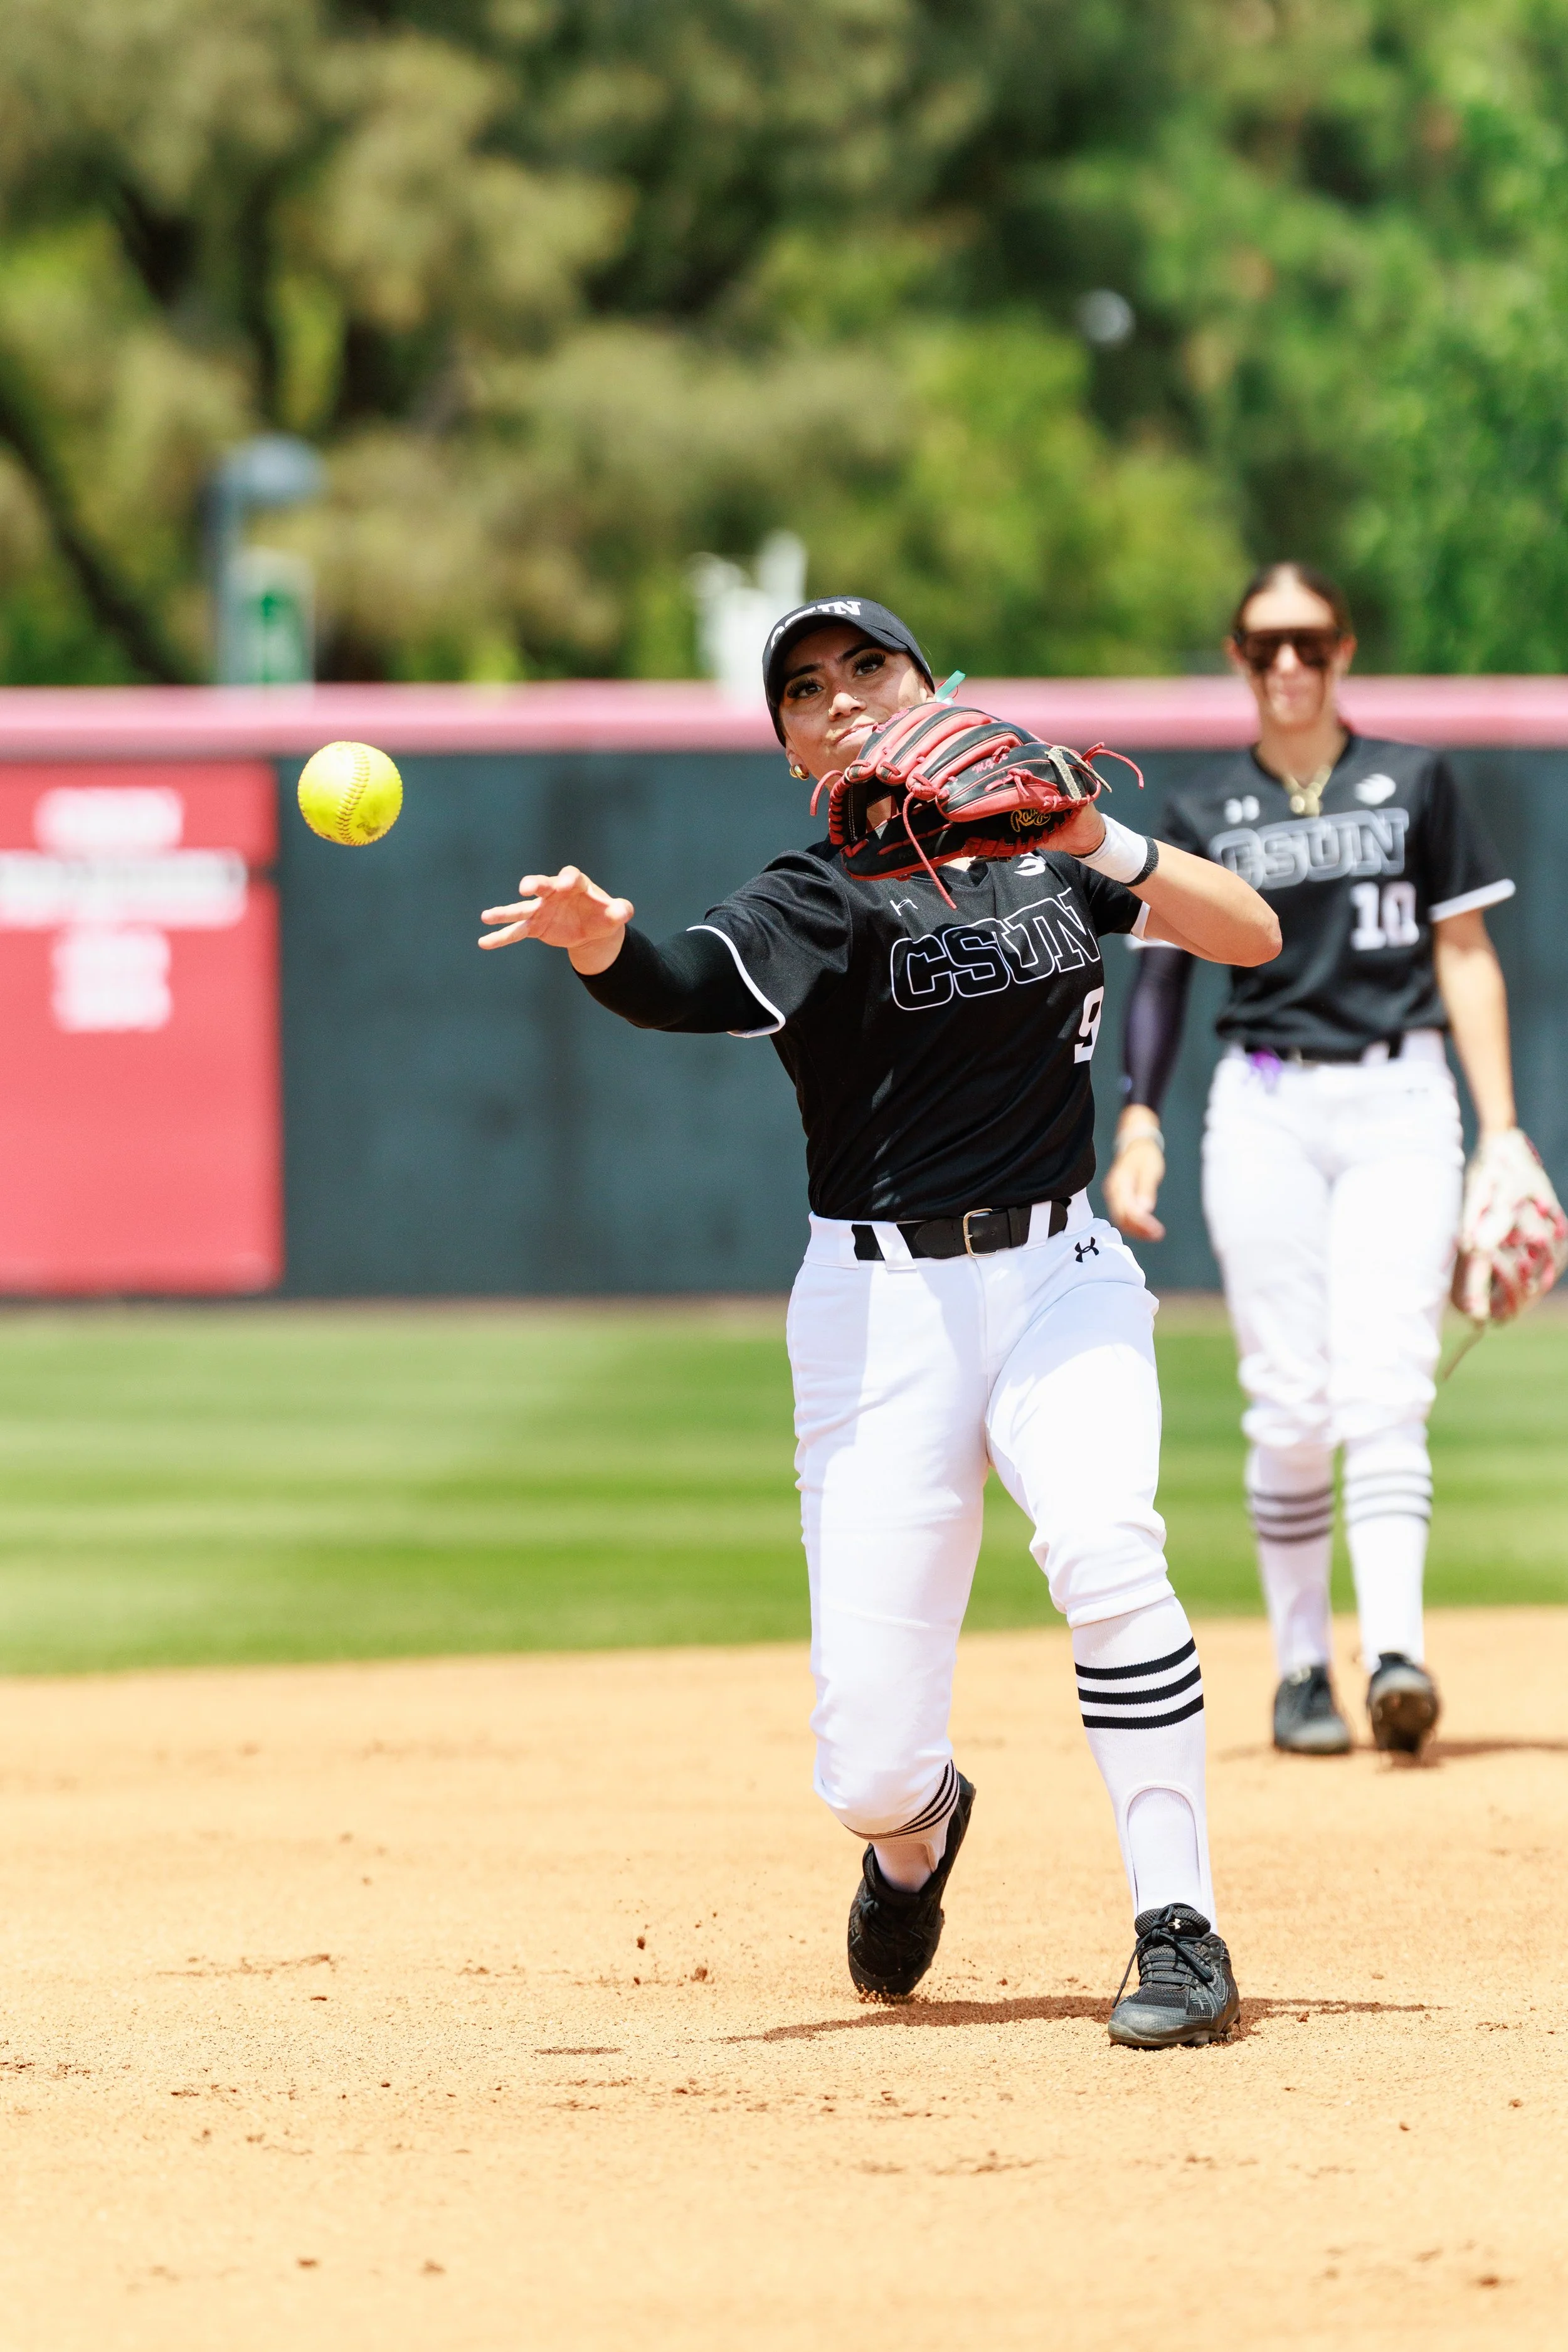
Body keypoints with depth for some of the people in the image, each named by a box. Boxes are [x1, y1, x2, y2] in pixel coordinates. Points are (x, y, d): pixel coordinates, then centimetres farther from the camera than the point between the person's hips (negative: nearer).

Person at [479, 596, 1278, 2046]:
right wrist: (597, 937, -48)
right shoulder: (818, 899, -4)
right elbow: (687, 985, -25)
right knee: (870, 1775, -6)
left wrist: (1101, 846, -12)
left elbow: (1252, 935, 3)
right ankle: (918, 1834, 33)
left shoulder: (1042, 839, 9)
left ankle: (1181, 1935, -20)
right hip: (884, 1303, -1)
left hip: (1062, 1274, 2)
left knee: (1102, 1548, -31)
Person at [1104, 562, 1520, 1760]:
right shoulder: (1205, 815, 9)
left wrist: (1502, 1132, 0)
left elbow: (1465, 955, 7)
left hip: (1401, 1101, -1)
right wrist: (1139, 1125, -6)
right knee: (1291, 1406, -2)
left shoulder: (1415, 783, 7)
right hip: (1264, 1111, 1)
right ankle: (1301, 1669, 7)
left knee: (1383, 1390, -14)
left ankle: (1397, 1650, -25)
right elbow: (1163, 975, 8)